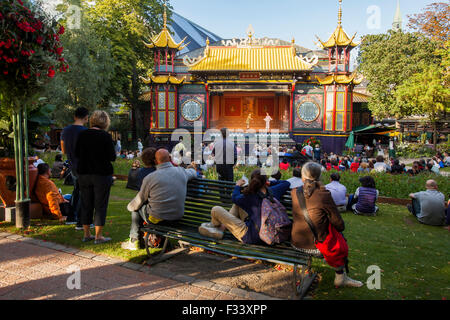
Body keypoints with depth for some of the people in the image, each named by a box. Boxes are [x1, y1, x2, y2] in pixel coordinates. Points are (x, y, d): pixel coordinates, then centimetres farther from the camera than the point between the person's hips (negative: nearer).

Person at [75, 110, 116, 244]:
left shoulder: (82, 134, 2)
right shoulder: (106, 136, -12)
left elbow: (77, 154, 11)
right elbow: (112, 157, -9)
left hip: (84, 173, 5)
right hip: (102, 174, -5)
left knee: (86, 204, 13)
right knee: (100, 205, 3)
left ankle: (86, 234, 21)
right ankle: (98, 236, 8)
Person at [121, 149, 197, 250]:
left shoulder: (150, 178, -13)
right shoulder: (181, 172, -4)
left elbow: (139, 200, 0)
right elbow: (194, 173, 22)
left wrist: (129, 206, 21)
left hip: (157, 219, -5)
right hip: (177, 217, 5)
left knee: (137, 207, 23)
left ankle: (134, 242, 29)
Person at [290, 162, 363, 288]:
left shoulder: (294, 192, -6)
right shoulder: (324, 195, -19)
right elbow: (340, 226, -11)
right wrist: (340, 226, 12)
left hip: (296, 244, 5)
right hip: (315, 247, -5)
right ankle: (340, 278, 31)